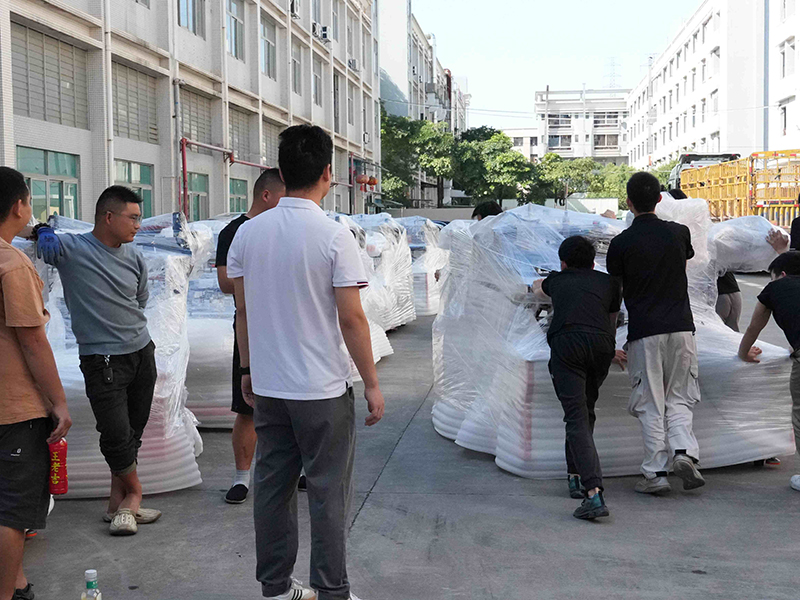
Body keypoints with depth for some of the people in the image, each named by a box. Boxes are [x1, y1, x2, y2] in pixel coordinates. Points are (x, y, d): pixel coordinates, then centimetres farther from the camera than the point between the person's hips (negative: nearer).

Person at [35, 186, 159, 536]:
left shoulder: (134, 258, 9)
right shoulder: (71, 249, -8)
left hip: (142, 353, 5)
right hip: (102, 361, -5)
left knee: (133, 433, 8)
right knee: (116, 435, -6)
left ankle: (118, 502, 20)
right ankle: (134, 495, 18)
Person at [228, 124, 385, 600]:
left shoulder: (248, 232, 1)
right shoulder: (334, 235, -14)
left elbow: (243, 310, 7)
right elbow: (351, 318, -14)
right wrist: (372, 383, -5)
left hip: (267, 386, 5)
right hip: (323, 388, -5)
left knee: (272, 486, 14)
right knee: (328, 493, 6)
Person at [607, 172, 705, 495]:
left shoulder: (621, 243, -4)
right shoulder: (679, 233, 6)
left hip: (644, 331, -3)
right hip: (681, 326, 3)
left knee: (651, 404, 3)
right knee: (679, 397, 14)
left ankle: (655, 473, 3)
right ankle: (684, 450, -8)